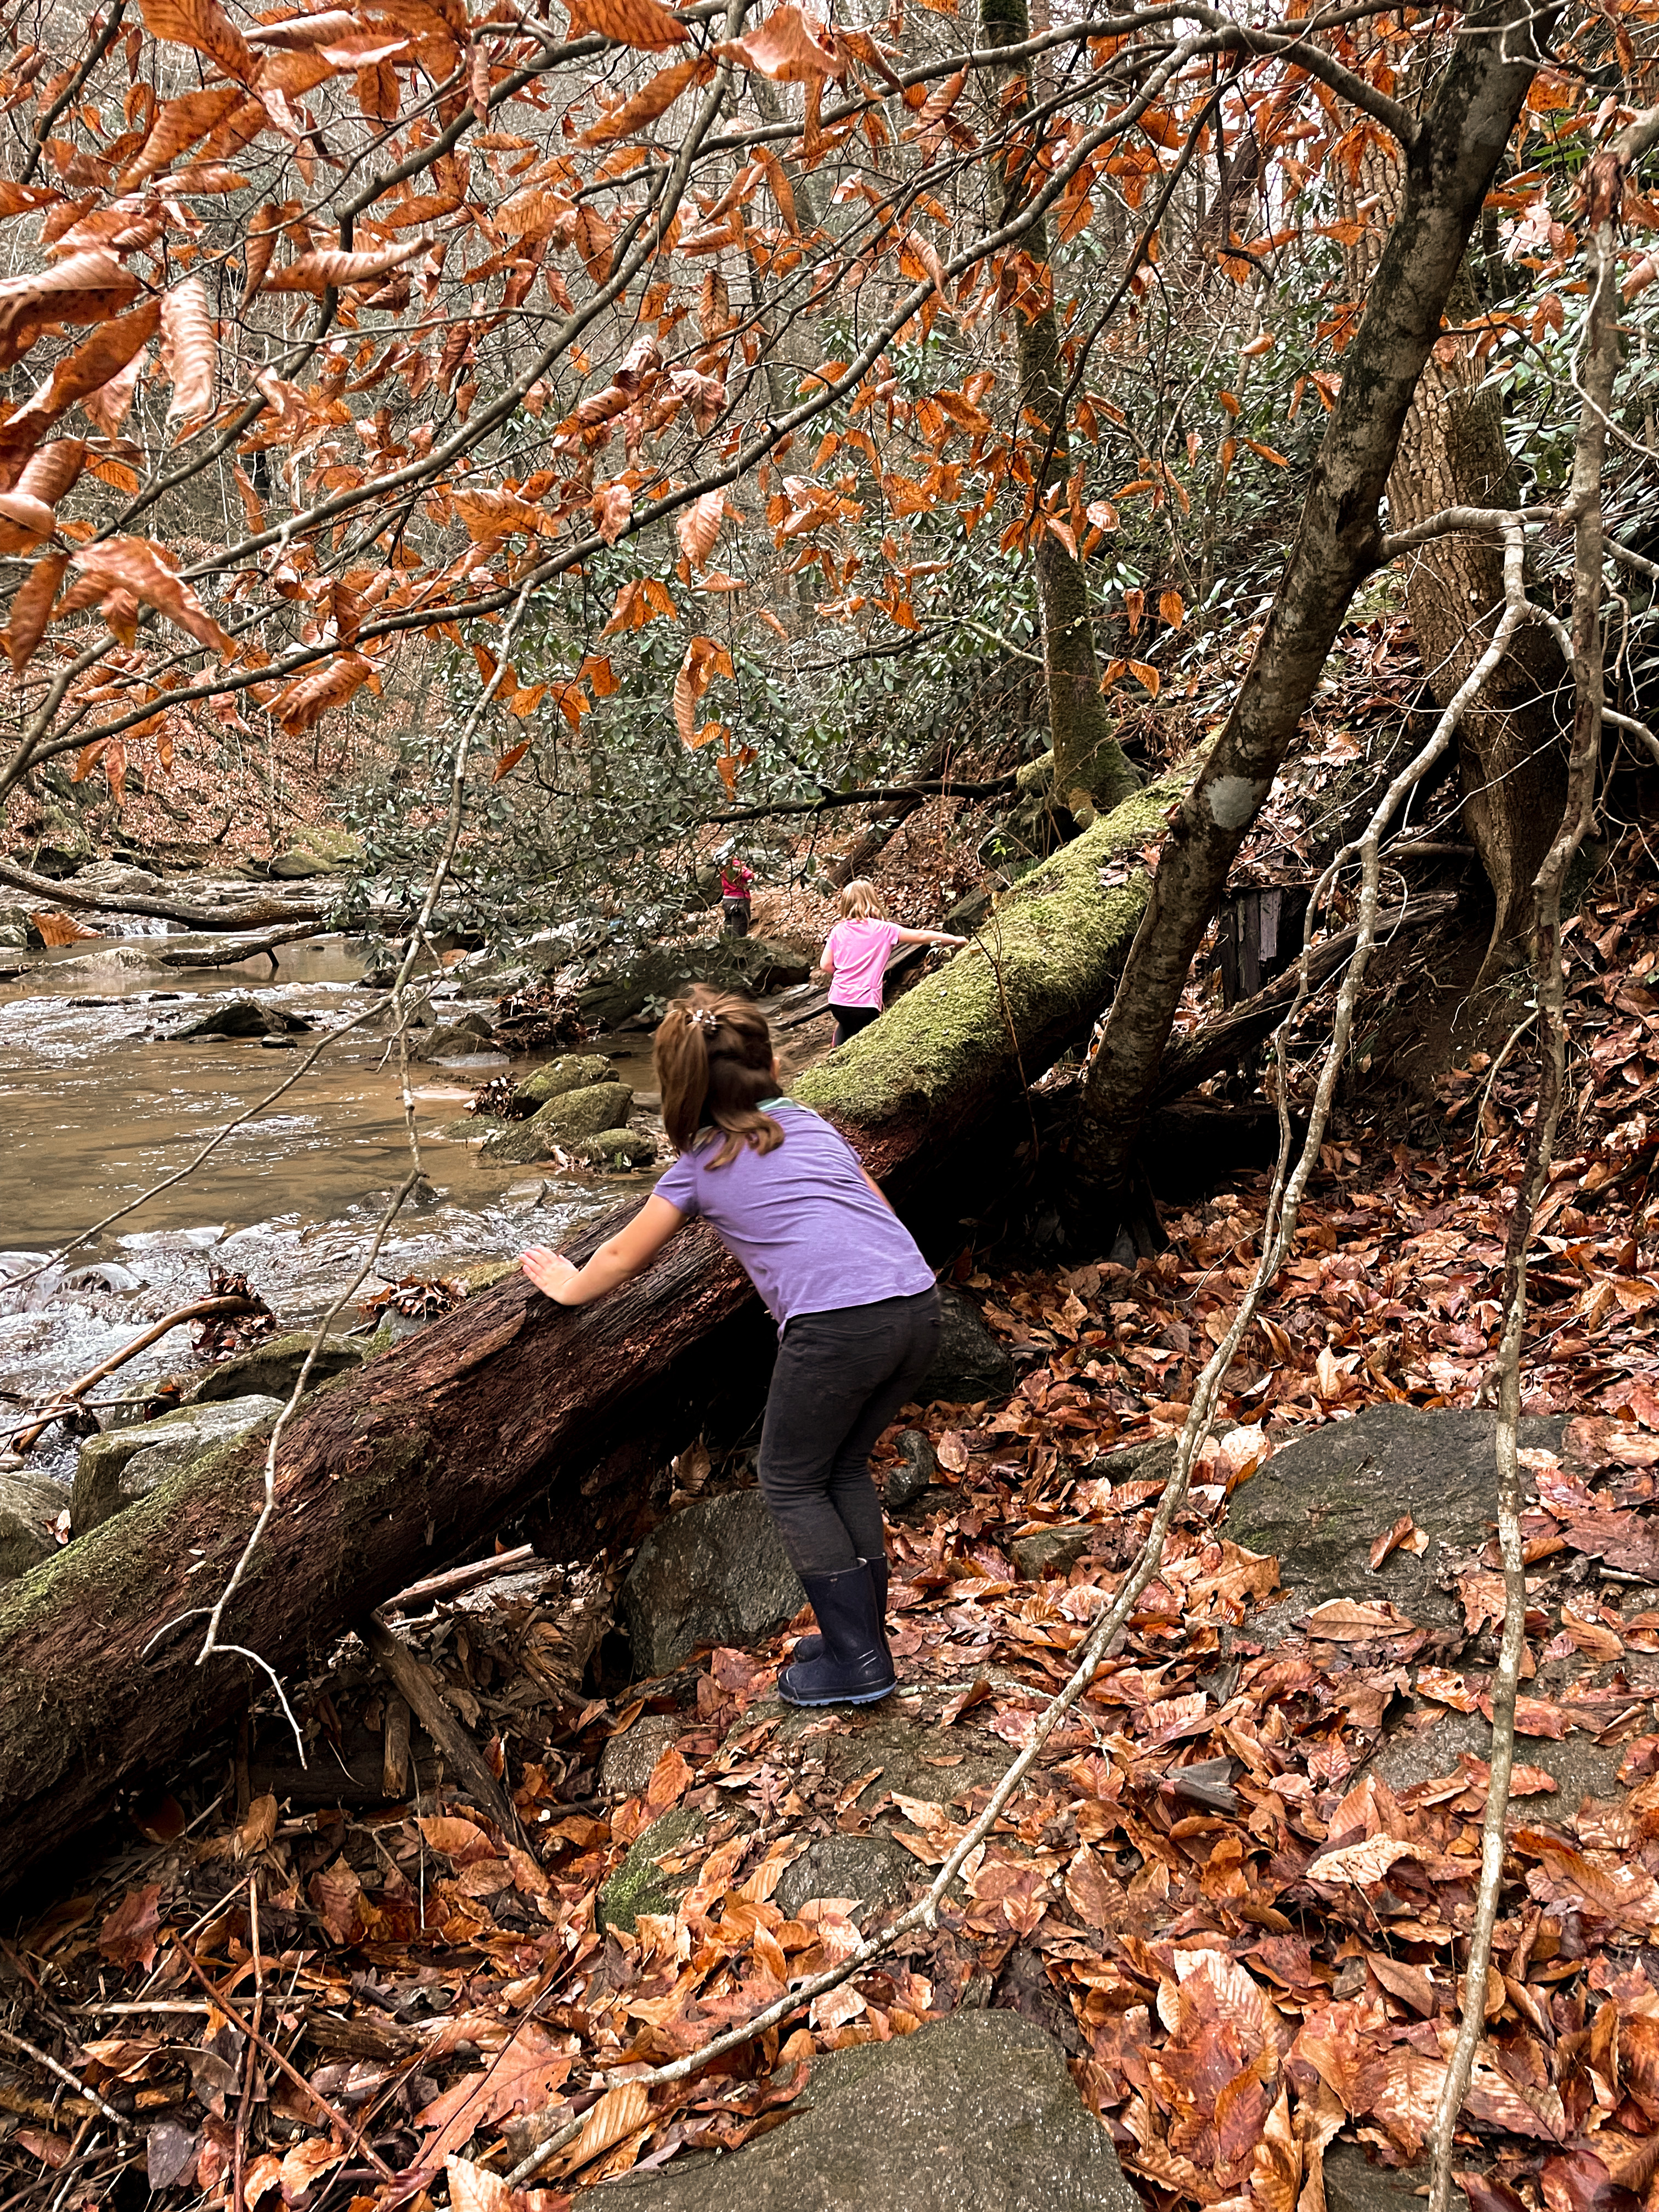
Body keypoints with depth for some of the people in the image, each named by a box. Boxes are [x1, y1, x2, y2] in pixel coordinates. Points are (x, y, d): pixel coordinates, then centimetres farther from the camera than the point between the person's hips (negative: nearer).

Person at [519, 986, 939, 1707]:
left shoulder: (700, 1164, 14)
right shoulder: (812, 1124, 23)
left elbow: (621, 1258, 25)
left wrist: (569, 1286, 45)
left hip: (835, 1323, -5)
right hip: (918, 1304, 6)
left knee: (791, 1483, 15)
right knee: (843, 1465, 25)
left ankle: (858, 1662, 16)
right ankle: (862, 1628, 30)